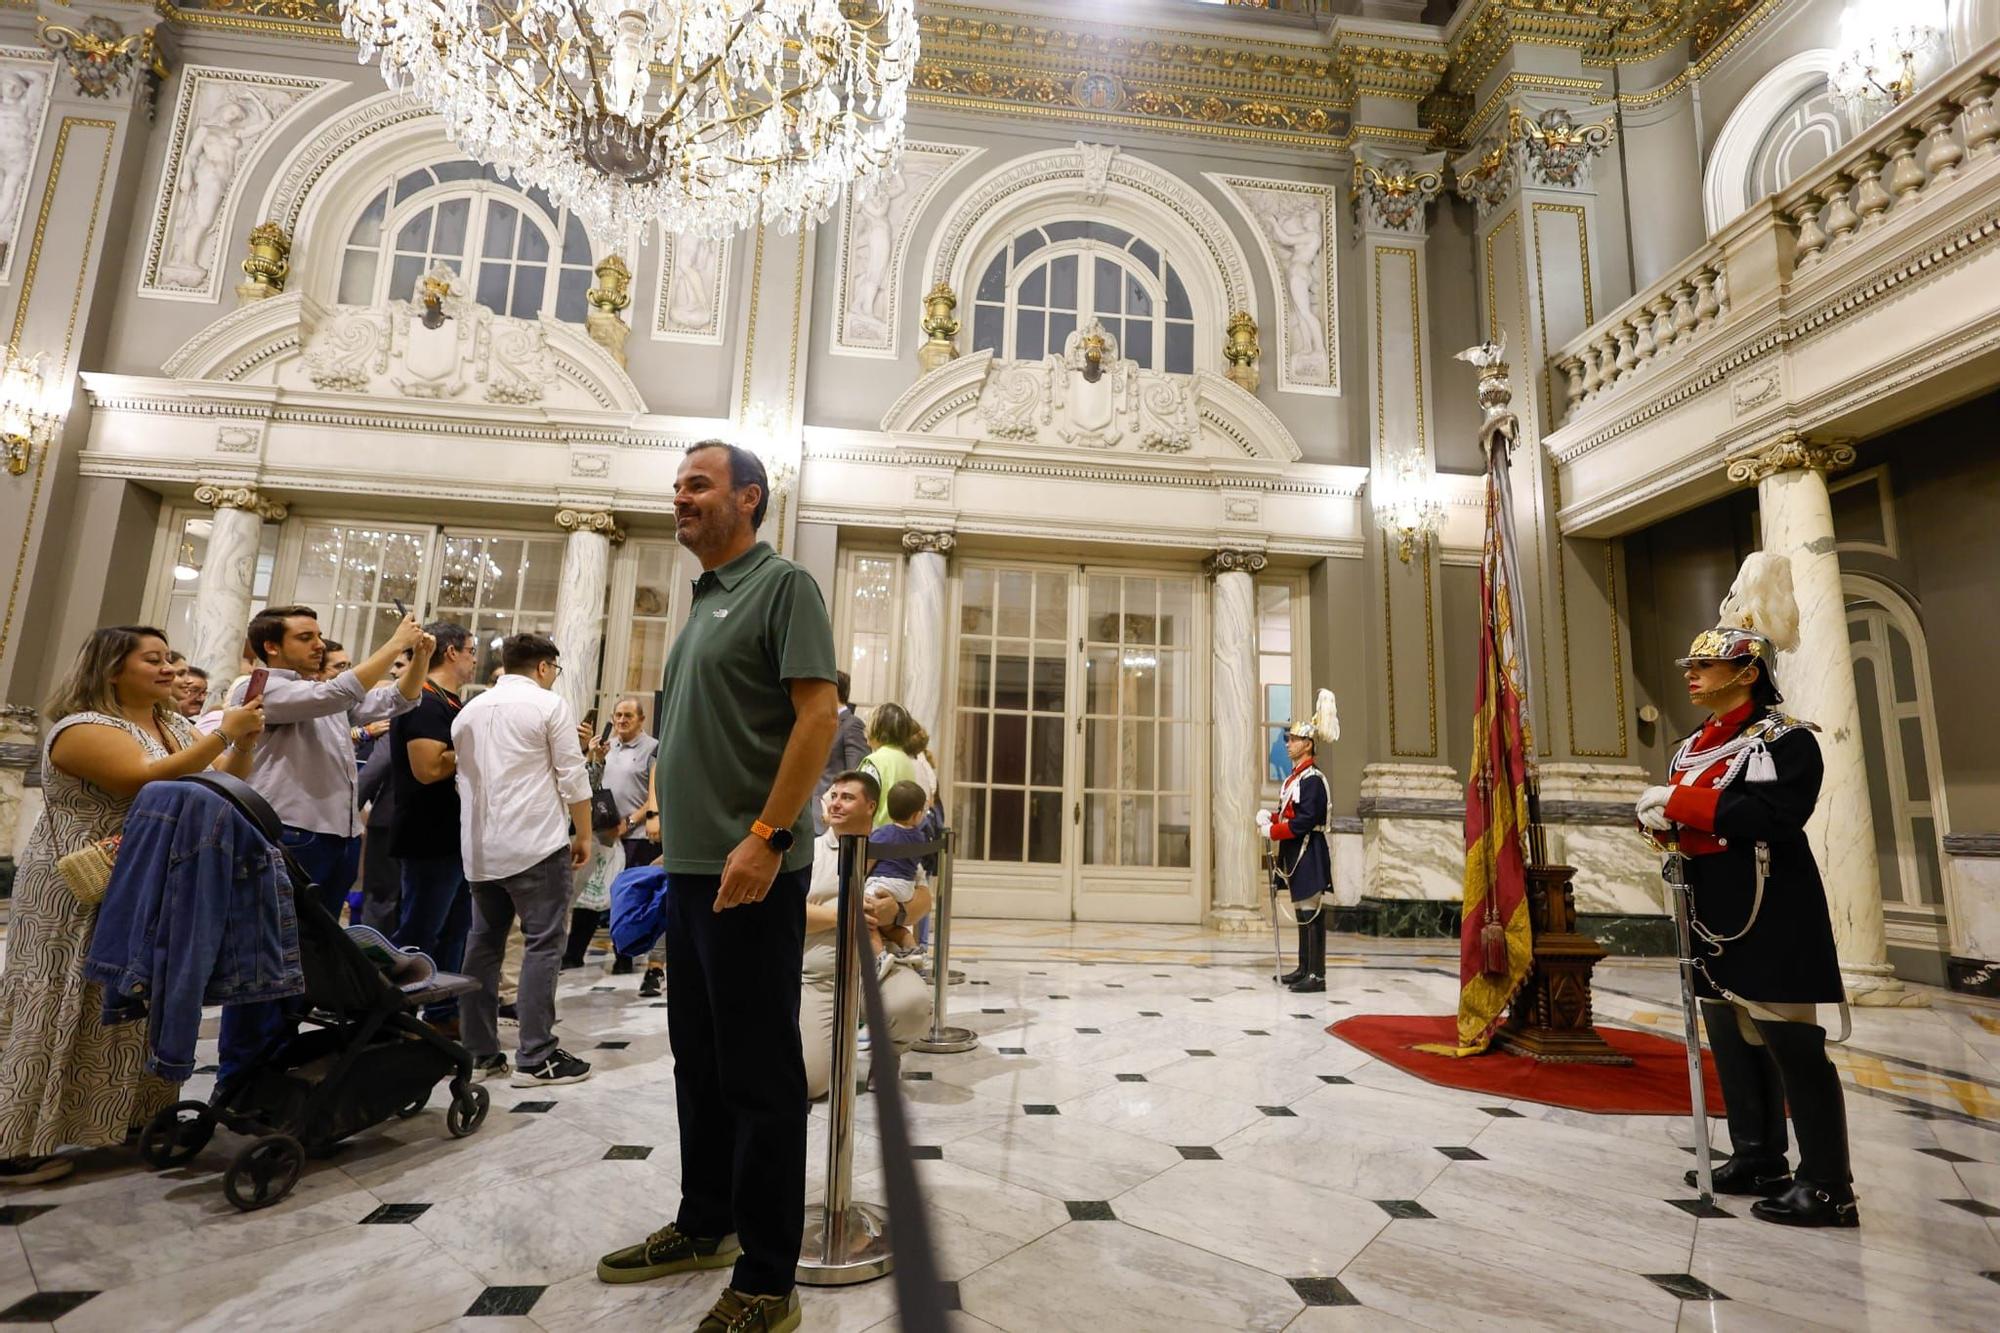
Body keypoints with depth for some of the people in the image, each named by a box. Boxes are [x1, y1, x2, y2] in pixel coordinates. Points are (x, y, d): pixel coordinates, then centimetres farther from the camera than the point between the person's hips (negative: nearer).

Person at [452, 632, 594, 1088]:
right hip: (535, 843, -7)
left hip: (479, 847, 7)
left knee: (483, 943, 13)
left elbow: (460, 777, 18)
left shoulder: (469, 710, 14)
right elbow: (572, 777, -9)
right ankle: (536, 1058, -4)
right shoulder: (548, 704, -6)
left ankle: (478, 1052, 16)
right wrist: (583, 835, -1)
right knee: (543, 944, -4)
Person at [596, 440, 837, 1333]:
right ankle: (704, 1225, 36)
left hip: (751, 867, -9)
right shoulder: (704, 602, 18)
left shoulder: (782, 584, -8)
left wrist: (766, 838, -23)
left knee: (758, 1072, 1)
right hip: (691, 864, 9)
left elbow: (820, 712, -18)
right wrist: (673, 813, 16)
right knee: (700, 1059, 19)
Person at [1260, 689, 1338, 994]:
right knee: (1302, 912, 15)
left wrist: (1272, 831, -15)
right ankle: (1304, 969, 23)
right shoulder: (1295, 776, 15)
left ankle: (1317, 976, 0)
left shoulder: (1312, 778, -15)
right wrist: (1268, 816, 1)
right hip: (1296, 854, 10)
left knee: (1312, 914, -5)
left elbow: (1306, 820, -21)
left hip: (1309, 854, -10)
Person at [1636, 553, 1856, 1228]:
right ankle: (1757, 1161, 27)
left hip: (1770, 916, -8)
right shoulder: (1690, 748, 14)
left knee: (1792, 1045, -2)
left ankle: (1827, 1186, 10)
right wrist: (1661, 819, -7)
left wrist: (1679, 802, -22)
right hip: (1715, 916, 9)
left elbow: (1774, 816, -25)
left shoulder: (1785, 739, -10)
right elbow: (1683, 822, 16)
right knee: (1731, 1040, 14)